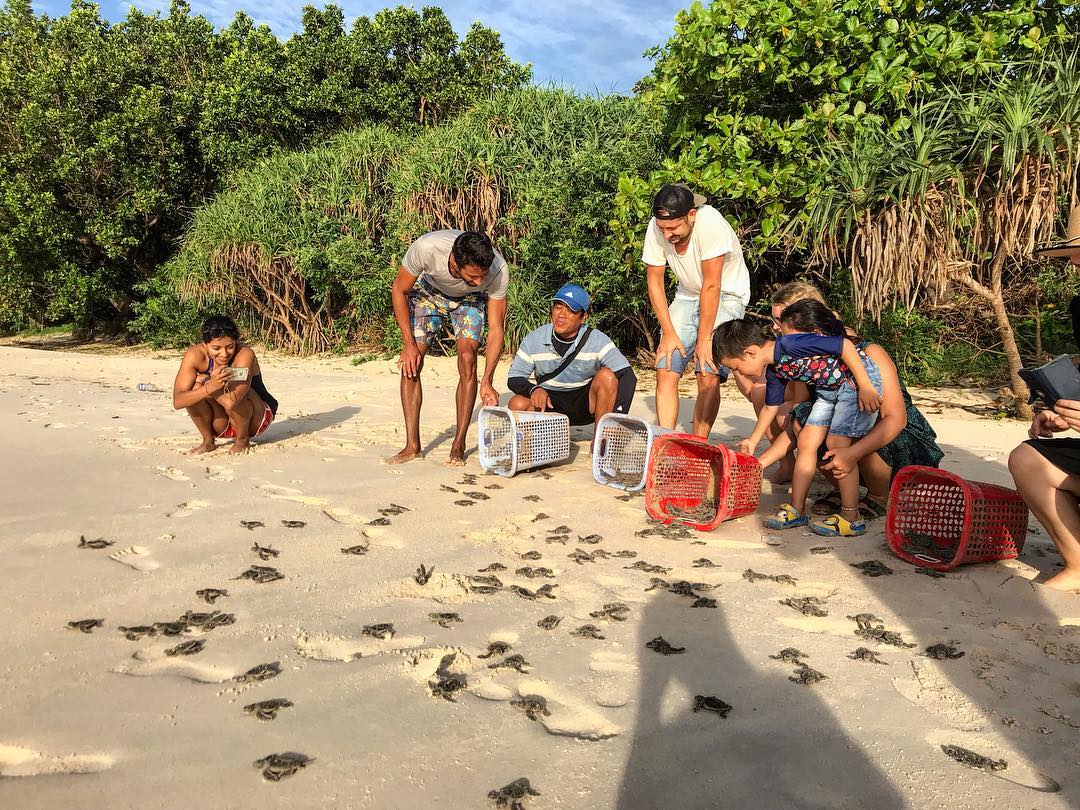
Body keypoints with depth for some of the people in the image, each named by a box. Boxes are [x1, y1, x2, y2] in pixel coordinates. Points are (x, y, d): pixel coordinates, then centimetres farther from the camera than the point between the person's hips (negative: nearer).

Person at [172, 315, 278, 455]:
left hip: (257, 418, -3)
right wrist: (210, 387, -43)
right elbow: (177, 402, -27)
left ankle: (243, 439, -5)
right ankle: (208, 441, -1)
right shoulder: (195, 355, -18)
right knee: (194, 389, -23)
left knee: (228, 392, -33)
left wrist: (205, 380, -26)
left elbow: (231, 400, -41)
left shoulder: (245, 354, -28)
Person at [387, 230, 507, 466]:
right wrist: (408, 344, -21)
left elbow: (496, 328, -26)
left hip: (470, 300, 0)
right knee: (410, 365, -10)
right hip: (429, 291, 1)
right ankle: (412, 446, -1)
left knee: (467, 359, -20)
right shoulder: (426, 248, -40)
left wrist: (487, 382, -32)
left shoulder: (498, 270, -37)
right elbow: (399, 290, -20)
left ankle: (459, 445, -8)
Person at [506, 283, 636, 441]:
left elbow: (628, 377, -23)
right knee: (517, 405, -28)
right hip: (550, 402, 1)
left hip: (587, 403, -1)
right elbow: (514, 379, -5)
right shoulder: (534, 339, -9)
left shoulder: (597, 340, -15)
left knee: (606, 375, -28)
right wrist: (533, 389, -30)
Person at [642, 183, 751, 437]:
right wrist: (669, 333, -11)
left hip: (726, 296, -4)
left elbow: (712, 286, -27)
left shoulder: (710, 223, -31)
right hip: (688, 296, 5)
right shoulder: (657, 228, -16)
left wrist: (703, 339, -23)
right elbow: (654, 281, -8)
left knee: (709, 378, -17)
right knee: (665, 372, -8)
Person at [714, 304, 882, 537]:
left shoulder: (791, 344, -27)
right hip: (830, 390, 9)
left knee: (836, 443, -14)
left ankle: (851, 518, -6)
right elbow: (771, 406, 18)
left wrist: (865, 387, -26)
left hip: (860, 379, -9)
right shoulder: (774, 370, 2)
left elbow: (845, 344, -26)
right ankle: (796, 510, 11)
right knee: (806, 441, 5)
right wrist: (753, 441, 23)